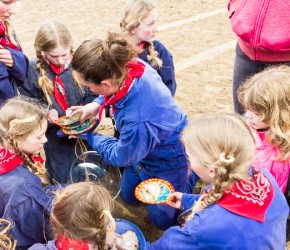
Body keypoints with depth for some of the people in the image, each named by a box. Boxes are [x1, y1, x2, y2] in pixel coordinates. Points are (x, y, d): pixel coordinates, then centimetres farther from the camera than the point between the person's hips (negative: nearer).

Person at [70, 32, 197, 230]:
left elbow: (120, 156, -22)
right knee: (129, 196, 29)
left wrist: (89, 136, -8)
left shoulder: (137, 122, -48)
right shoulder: (131, 66, -28)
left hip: (169, 159, -7)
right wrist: (95, 105, -14)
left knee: (163, 219, 18)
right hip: (149, 145, 7)